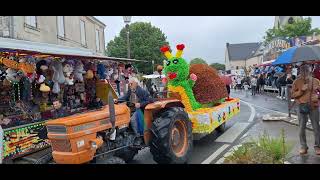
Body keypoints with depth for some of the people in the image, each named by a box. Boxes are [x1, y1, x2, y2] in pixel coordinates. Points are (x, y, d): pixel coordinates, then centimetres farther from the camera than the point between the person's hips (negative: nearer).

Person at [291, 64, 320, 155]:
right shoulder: (297, 82, 0)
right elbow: (293, 95, -1)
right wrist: (301, 90, -15)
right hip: (302, 107, -1)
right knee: (302, 128, 5)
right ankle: (303, 146, 19)